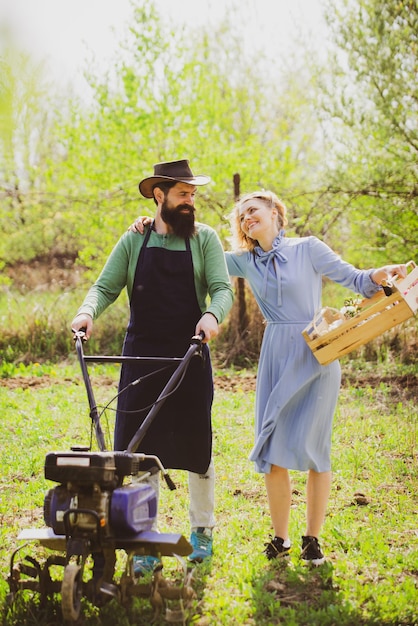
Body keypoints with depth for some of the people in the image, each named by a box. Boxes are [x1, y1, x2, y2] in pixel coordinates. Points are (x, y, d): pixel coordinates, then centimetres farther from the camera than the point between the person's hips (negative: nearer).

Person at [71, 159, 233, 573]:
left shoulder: (204, 239, 5)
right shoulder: (133, 241, 9)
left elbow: (221, 288, -6)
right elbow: (106, 286, 3)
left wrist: (212, 315, -27)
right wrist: (88, 311, -18)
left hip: (190, 357, -1)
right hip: (141, 356, 1)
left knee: (196, 449, 5)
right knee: (141, 450, 0)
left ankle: (202, 530, 24)